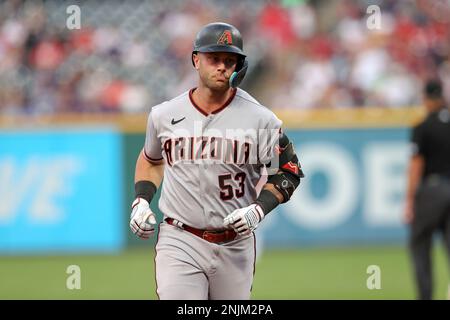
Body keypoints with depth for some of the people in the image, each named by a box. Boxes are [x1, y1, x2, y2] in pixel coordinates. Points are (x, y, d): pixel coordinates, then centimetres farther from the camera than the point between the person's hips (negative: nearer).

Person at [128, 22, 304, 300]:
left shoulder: (261, 120, -2)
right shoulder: (164, 115, 4)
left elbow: (288, 172, 3)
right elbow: (151, 160, 23)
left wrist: (259, 209, -13)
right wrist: (141, 201, 7)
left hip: (235, 244, 1)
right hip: (179, 243, -1)